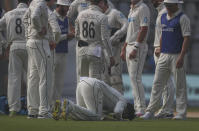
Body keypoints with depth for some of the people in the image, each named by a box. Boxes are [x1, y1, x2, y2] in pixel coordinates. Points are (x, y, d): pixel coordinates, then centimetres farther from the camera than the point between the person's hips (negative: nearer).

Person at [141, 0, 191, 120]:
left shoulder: (182, 18, -8)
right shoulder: (163, 17, 14)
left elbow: (186, 38, -13)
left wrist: (181, 57, -20)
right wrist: (160, 53, 16)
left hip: (177, 56, -7)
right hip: (164, 56, 7)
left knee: (180, 86, -2)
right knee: (157, 84, 2)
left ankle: (181, 113, 2)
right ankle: (150, 111, 2)